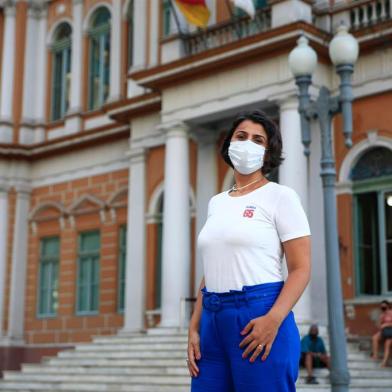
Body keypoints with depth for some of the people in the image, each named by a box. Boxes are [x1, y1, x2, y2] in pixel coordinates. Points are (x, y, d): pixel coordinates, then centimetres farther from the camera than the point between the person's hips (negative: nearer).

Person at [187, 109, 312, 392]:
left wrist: (273, 320, -21)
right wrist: (194, 328, 7)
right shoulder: (216, 203, 16)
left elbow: (301, 269, -7)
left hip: (260, 317, -5)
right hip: (213, 319, 6)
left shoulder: (280, 196, -1)